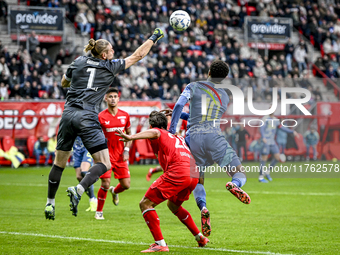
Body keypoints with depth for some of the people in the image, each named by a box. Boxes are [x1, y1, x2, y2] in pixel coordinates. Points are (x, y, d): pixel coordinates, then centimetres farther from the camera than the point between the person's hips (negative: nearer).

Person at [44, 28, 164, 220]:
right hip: (88, 118, -5)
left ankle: (50, 203, 19)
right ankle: (78, 190, -22)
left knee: (59, 163, 16)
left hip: (69, 114, 5)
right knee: (105, 164, 0)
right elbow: (138, 55, 17)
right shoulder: (111, 66, 5)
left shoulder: (79, 62, 12)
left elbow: (64, 83, 29)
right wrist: (154, 38, 28)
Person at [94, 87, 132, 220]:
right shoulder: (101, 117, -6)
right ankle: (99, 212, 7)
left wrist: (126, 150, 2)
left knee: (126, 185, 0)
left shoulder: (125, 115, 4)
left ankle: (114, 191, 36)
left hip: (120, 156, 3)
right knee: (105, 184, -11)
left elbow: (129, 134, 14)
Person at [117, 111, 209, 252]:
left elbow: (154, 133, -14)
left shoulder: (160, 133, 11)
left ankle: (160, 244, -14)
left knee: (145, 204, -3)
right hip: (194, 175, 8)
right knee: (173, 205, 34)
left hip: (177, 173, -8)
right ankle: (200, 238, 37)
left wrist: (131, 137, -30)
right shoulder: (178, 137, 32)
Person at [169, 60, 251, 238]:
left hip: (193, 137, 1)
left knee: (197, 181, 12)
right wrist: (187, 117, 40)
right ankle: (234, 185, -39)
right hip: (213, 136, 0)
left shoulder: (193, 87, 13)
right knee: (240, 174, 0)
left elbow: (179, 105, -3)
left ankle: (203, 207, -21)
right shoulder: (225, 97, 22)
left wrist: (172, 130, 1)